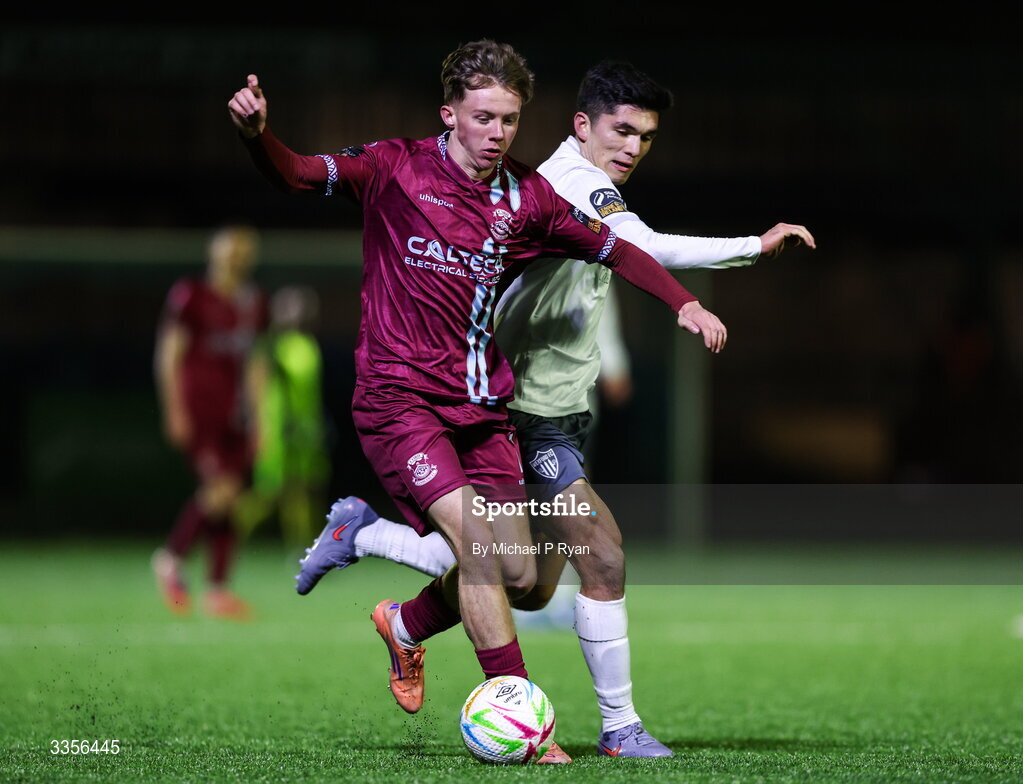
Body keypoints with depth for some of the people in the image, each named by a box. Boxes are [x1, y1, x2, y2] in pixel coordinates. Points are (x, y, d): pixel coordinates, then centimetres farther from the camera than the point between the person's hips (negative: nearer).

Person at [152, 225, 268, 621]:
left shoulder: (252, 302, 13)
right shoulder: (191, 296, -6)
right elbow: (169, 355, -6)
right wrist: (176, 410, -12)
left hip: (232, 416, 7)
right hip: (196, 413, -7)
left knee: (231, 500, 2)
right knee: (220, 489, -19)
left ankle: (218, 588, 8)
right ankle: (171, 558, 1)